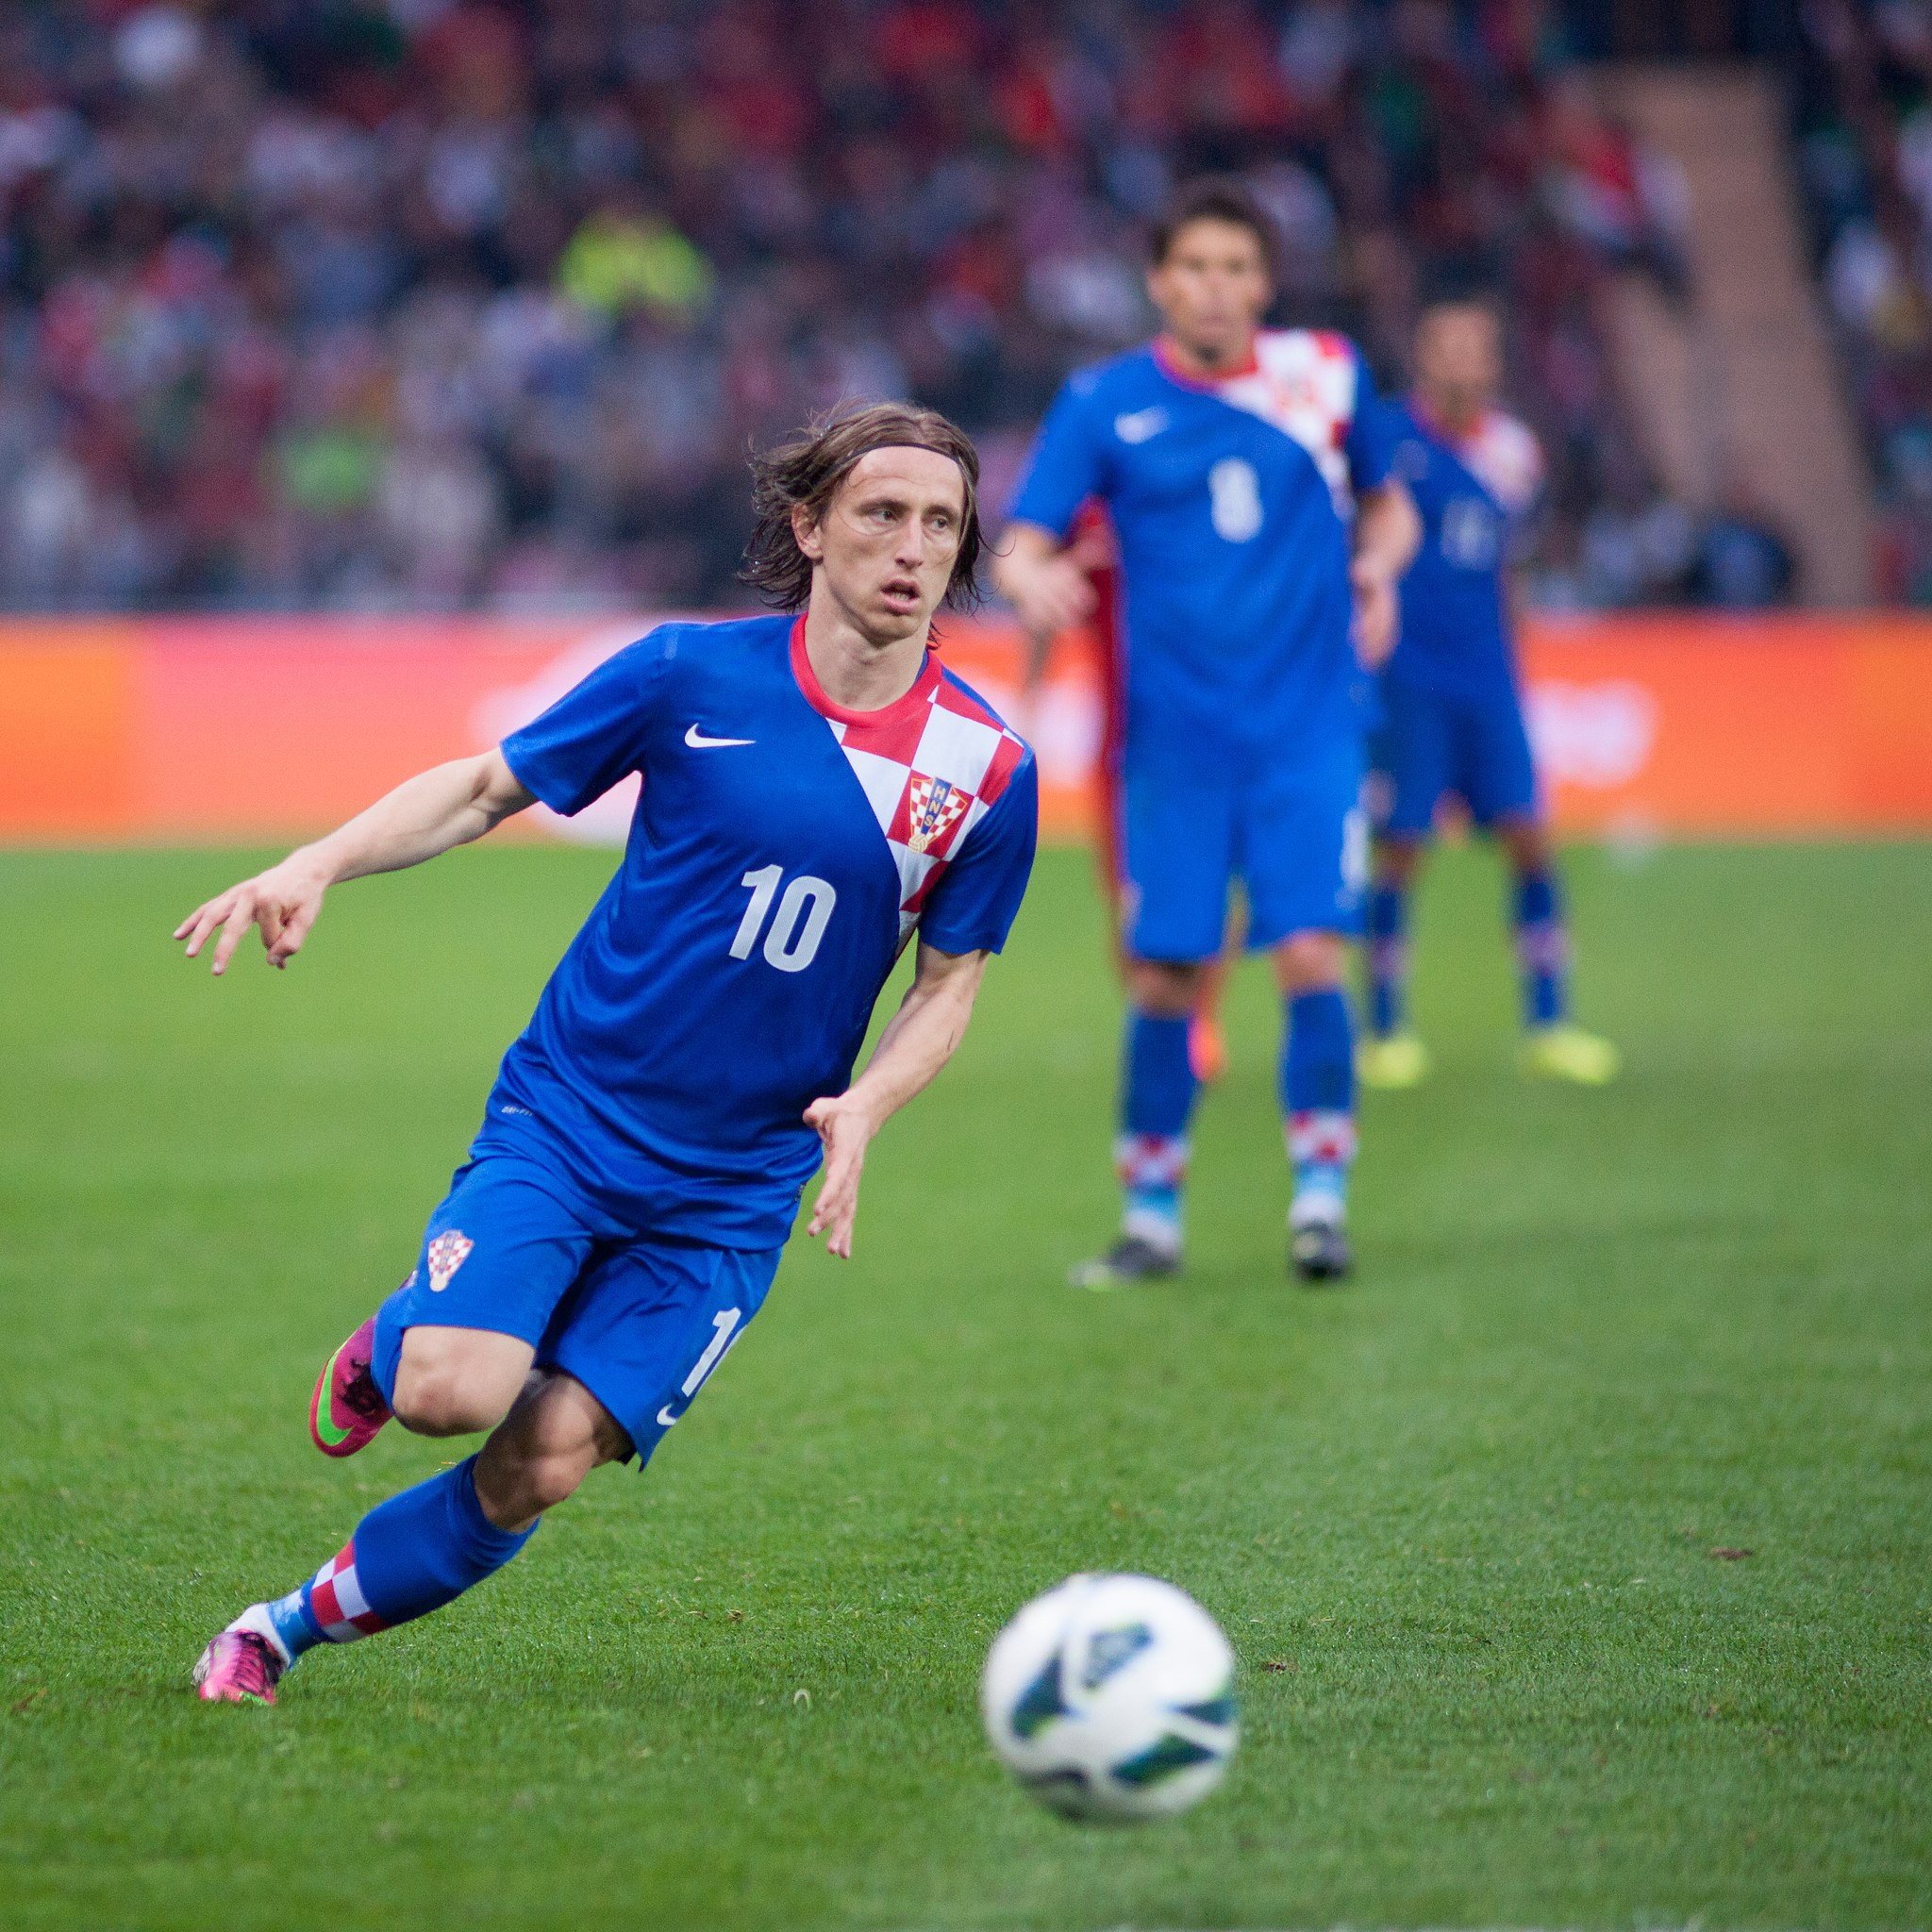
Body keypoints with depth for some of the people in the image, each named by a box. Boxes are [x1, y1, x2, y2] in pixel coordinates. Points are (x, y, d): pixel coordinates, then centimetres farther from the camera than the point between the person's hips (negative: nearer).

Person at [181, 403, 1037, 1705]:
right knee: (454, 1391, -24)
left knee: (544, 1464, -9)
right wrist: (318, 865, -11)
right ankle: (389, 1347, 14)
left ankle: (301, 1624, 14)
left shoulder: (989, 772, -3)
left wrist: (862, 1110, -11)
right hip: (566, 1118, -1)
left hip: (732, 1193, 2)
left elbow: (948, 981, 8)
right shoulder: (693, 675, -6)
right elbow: (484, 787, 4)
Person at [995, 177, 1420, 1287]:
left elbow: (1389, 505, 18)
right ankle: (1153, 1216, 15)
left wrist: (1378, 564, -4)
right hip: (1177, 730, 0)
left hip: (1308, 726, 0)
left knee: (1310, 955, -13)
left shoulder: (1327, 376, 4)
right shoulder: (1107, 404, 0)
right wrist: (1036, 581, -27)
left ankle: (1321, 1198, 2)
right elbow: (1022, 545, -3)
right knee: (1164, 976, 0)